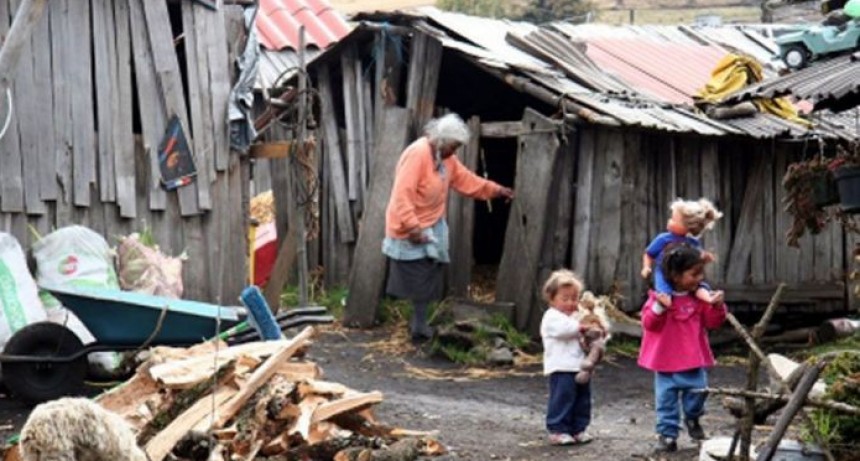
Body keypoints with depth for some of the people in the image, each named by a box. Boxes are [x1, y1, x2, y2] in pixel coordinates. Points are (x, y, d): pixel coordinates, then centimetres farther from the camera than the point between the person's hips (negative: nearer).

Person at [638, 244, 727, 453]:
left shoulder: (700, 297, 2)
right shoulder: (659, 296, -9)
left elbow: (712, 322, 4)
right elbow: (649, 323, -12)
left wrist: (717, 306, -14)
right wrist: (659, 307, -28)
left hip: (694, 359, 3)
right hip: (666, 361, -2)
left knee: (697, 392, 1)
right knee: (666, 398, 1)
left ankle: (692, 420, 29)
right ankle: (667, 433, 10)